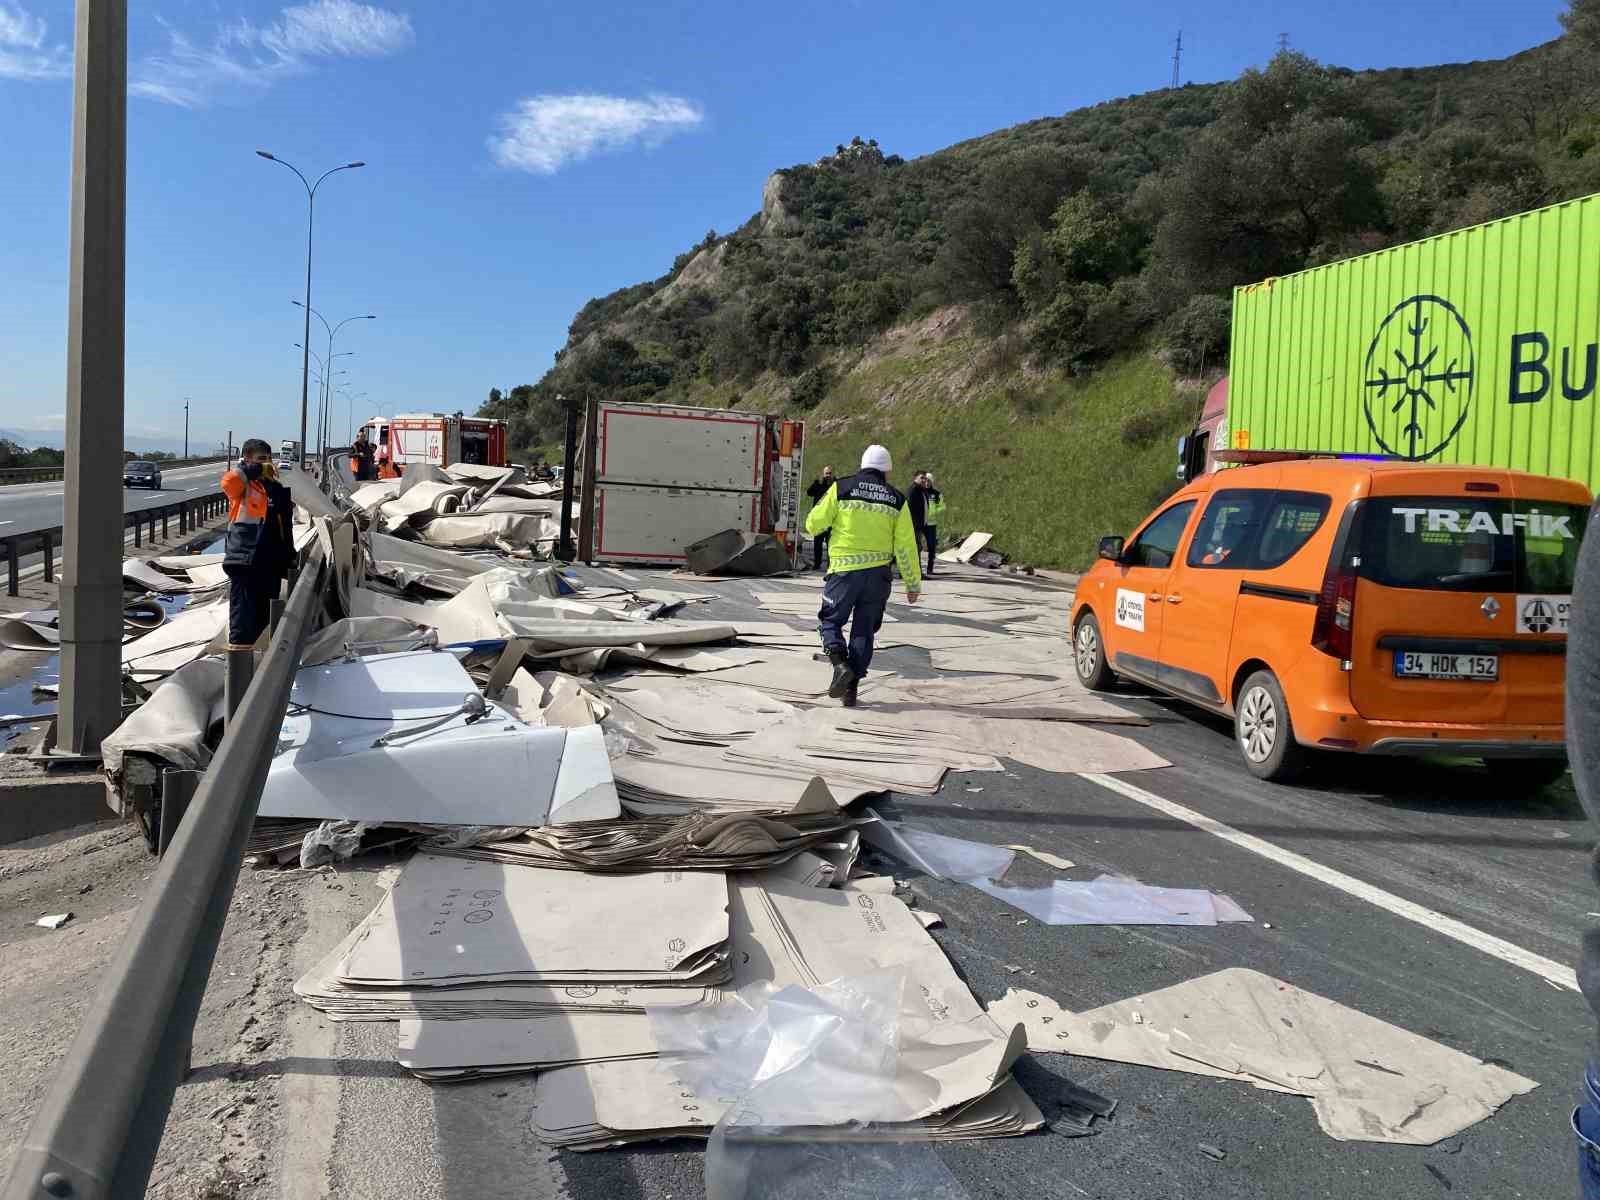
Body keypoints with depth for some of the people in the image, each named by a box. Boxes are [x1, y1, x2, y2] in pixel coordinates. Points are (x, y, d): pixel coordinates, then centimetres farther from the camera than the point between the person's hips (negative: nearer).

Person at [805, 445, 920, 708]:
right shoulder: (896, 499, 4)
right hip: (878, 575, 2)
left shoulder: (841, 488, -2)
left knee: (831, 621, 14)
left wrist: (813, 528, 22)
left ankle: (841, 665, -11)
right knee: (864, 630, 12)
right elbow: (906, 546, 3)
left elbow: (814, 524, -3)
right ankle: (851, 689, 10)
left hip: (844, 570, -2)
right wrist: (913, 583, 11)